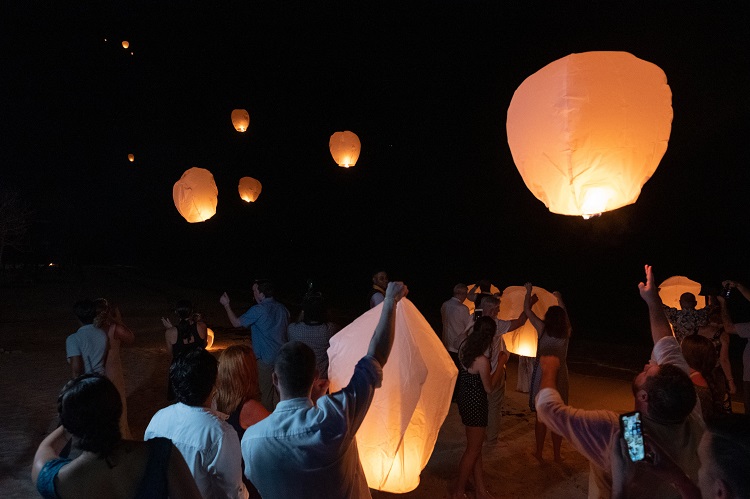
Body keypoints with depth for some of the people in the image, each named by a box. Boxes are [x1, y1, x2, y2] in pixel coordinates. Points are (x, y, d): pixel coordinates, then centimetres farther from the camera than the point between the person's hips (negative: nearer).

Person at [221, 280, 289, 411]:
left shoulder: (258, 310, -15)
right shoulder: (282, 308, 4)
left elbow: (236, 323, -4)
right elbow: (287, 328, 14)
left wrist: (226, 305, 5)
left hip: (267, 358, -6)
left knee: (266, 392, 6)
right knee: (278, 390, 16)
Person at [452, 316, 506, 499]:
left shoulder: (464, 345, -8)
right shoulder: (482, 361, -28)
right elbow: (489, 388, -15)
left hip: (465, 400, 8)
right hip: (476, 404, -8)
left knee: (475, 447, 21)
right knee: (473, 449, 12)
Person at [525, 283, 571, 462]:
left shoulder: (542, 329, -8)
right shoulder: (566, 332, 1)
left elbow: (527, 310, 1)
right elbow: (564, 314, 21)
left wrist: (528, 291, 14)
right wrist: (559, 298, 37)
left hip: (542, 375, -2)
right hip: (560, 376, 3)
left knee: (541, 416, 7)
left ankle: (539, 453, 18)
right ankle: (557, 454, 22)